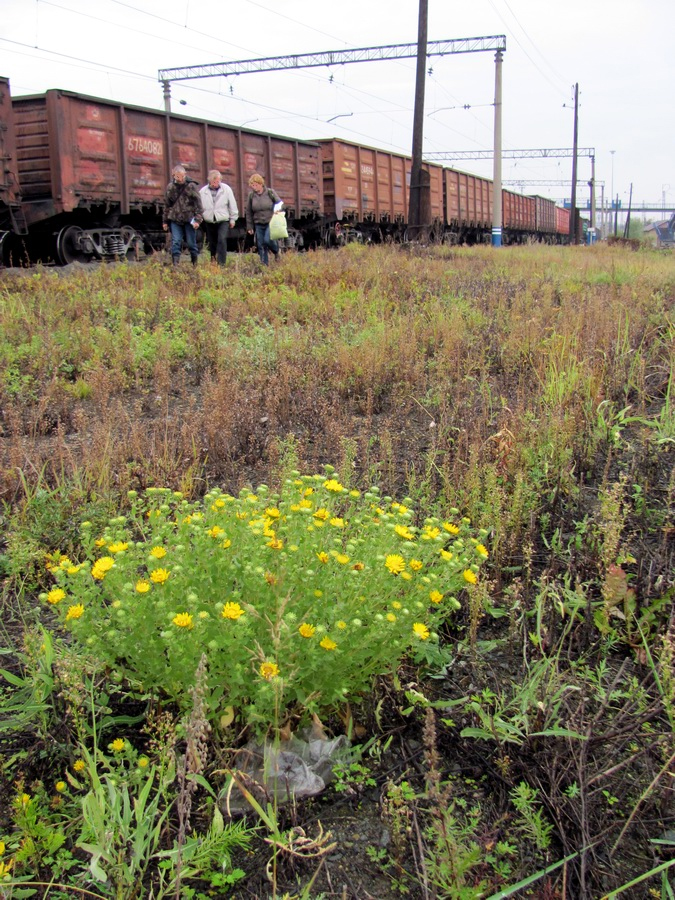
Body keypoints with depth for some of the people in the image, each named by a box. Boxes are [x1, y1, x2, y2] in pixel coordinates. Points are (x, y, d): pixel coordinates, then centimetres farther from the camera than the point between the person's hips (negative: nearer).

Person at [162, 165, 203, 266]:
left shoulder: (191, 186, -3)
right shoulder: (170, 187, 7)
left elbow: (198, 204, -5)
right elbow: (167, 205, 16)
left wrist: (197, 219, -13)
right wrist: (165, 221, 16)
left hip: (189, 219, -2)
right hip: (175, 219, 3)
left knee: (191, 243, 4)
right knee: (176, 242, -6)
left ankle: (195, 264, 17)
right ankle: (175, 264, -7)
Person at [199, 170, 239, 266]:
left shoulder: (226, 189, -4)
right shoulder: (203, 191, -1)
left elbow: (232, 205, 3)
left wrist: (233, 219, 6)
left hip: (223, 221, -2)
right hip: (209, 222, 2)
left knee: (222, 239, -20)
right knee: (212, 243, 10)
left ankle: (221, 263, -19)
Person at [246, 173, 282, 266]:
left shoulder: (270, 192, -4)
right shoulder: (251, 195, 3)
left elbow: (279, 204, 6)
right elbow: (249, 212, 9)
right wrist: (249, 226, 8)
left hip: (270, 222, -3)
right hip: (258, 224, 3)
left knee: (267, 240, -22)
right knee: (261, 245, 0)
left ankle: (276, 251, 8)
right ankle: (264, 264, 9)